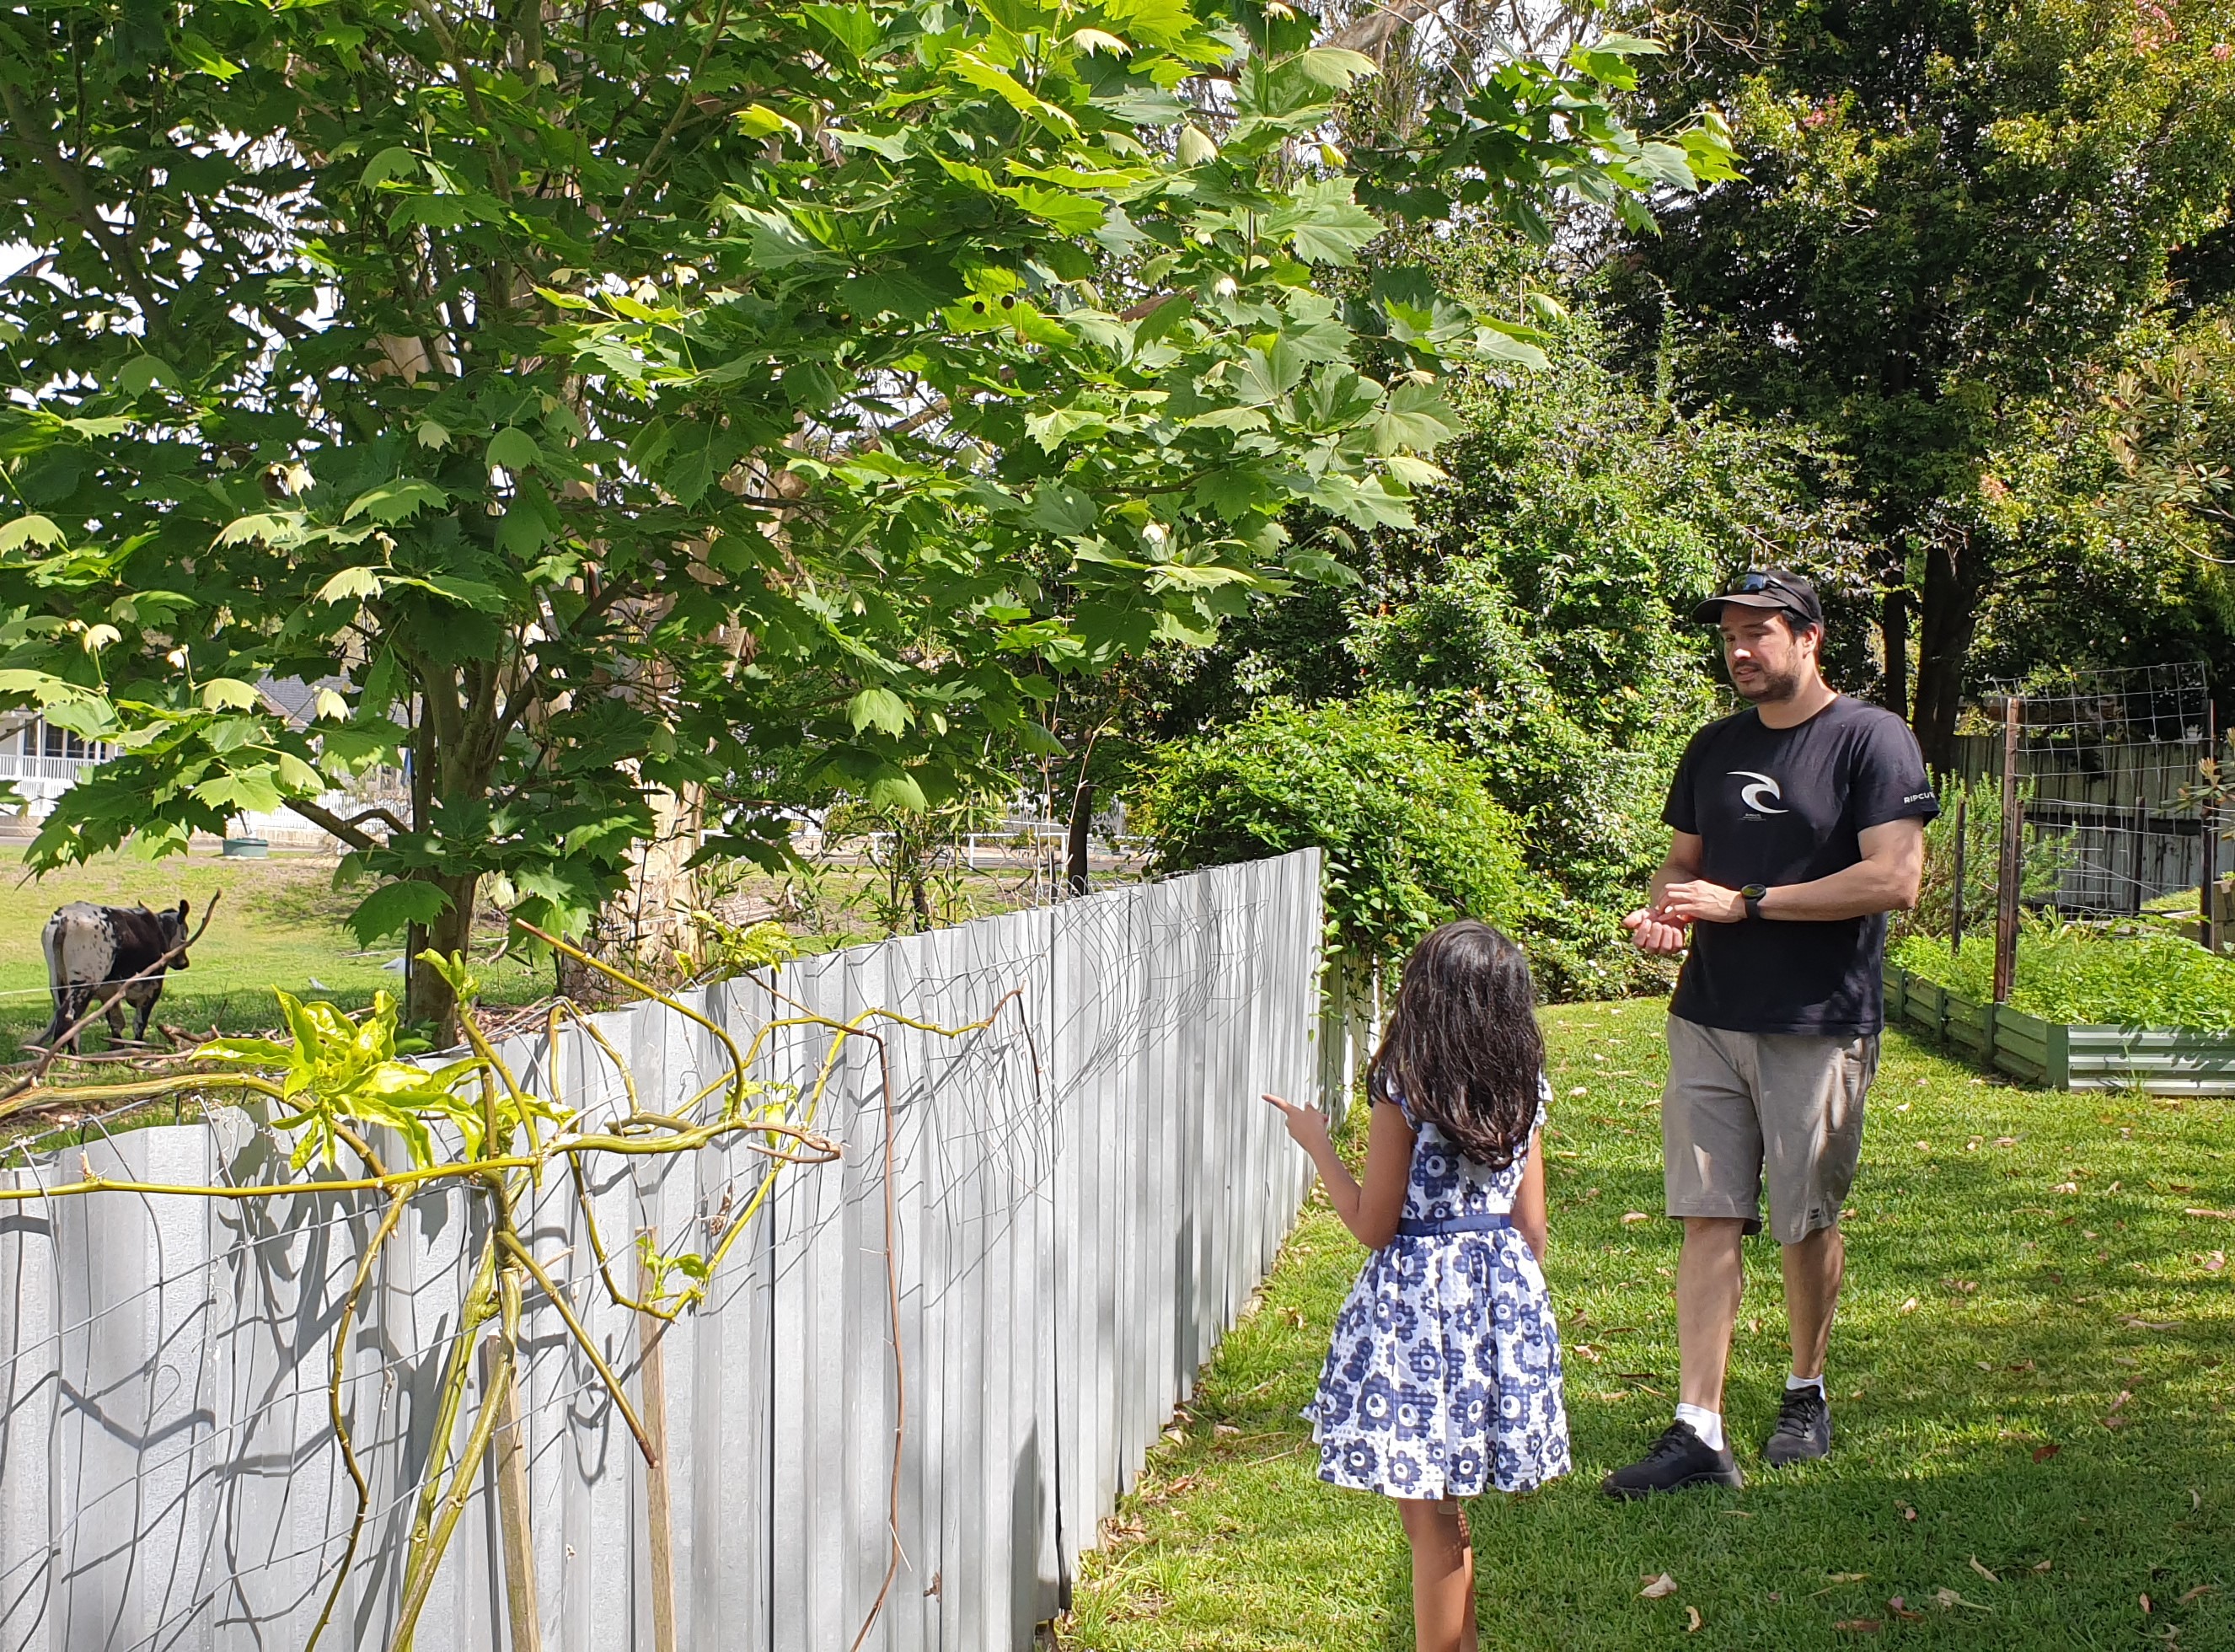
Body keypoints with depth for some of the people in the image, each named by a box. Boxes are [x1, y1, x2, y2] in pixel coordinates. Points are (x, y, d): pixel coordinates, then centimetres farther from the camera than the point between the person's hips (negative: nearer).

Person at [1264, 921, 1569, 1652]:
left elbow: (1373, 1226, -10)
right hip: (1504, 1296, 7)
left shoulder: (1404, 1096, -15)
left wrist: (1317, 1144, 0)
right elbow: (1531, 1228, 7)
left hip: (1419, 1300, -6)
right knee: (1447, 1512, 20)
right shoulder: (1523, 1095, 2)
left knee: (1432, 1519, 2)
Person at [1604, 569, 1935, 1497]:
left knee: (1808, 1221, 7)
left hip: (1818, 1027, -5)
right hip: (1708, 1019, 5)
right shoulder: (1715, 748, 13)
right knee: (1708, 1219, 0)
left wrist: (1743, 902, -16)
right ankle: (1698, 1433, -1)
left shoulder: (1872, 740, -7)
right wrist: (1662, 911, -3)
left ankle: (1807, 1395, 28)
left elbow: (1894, 879, -16)